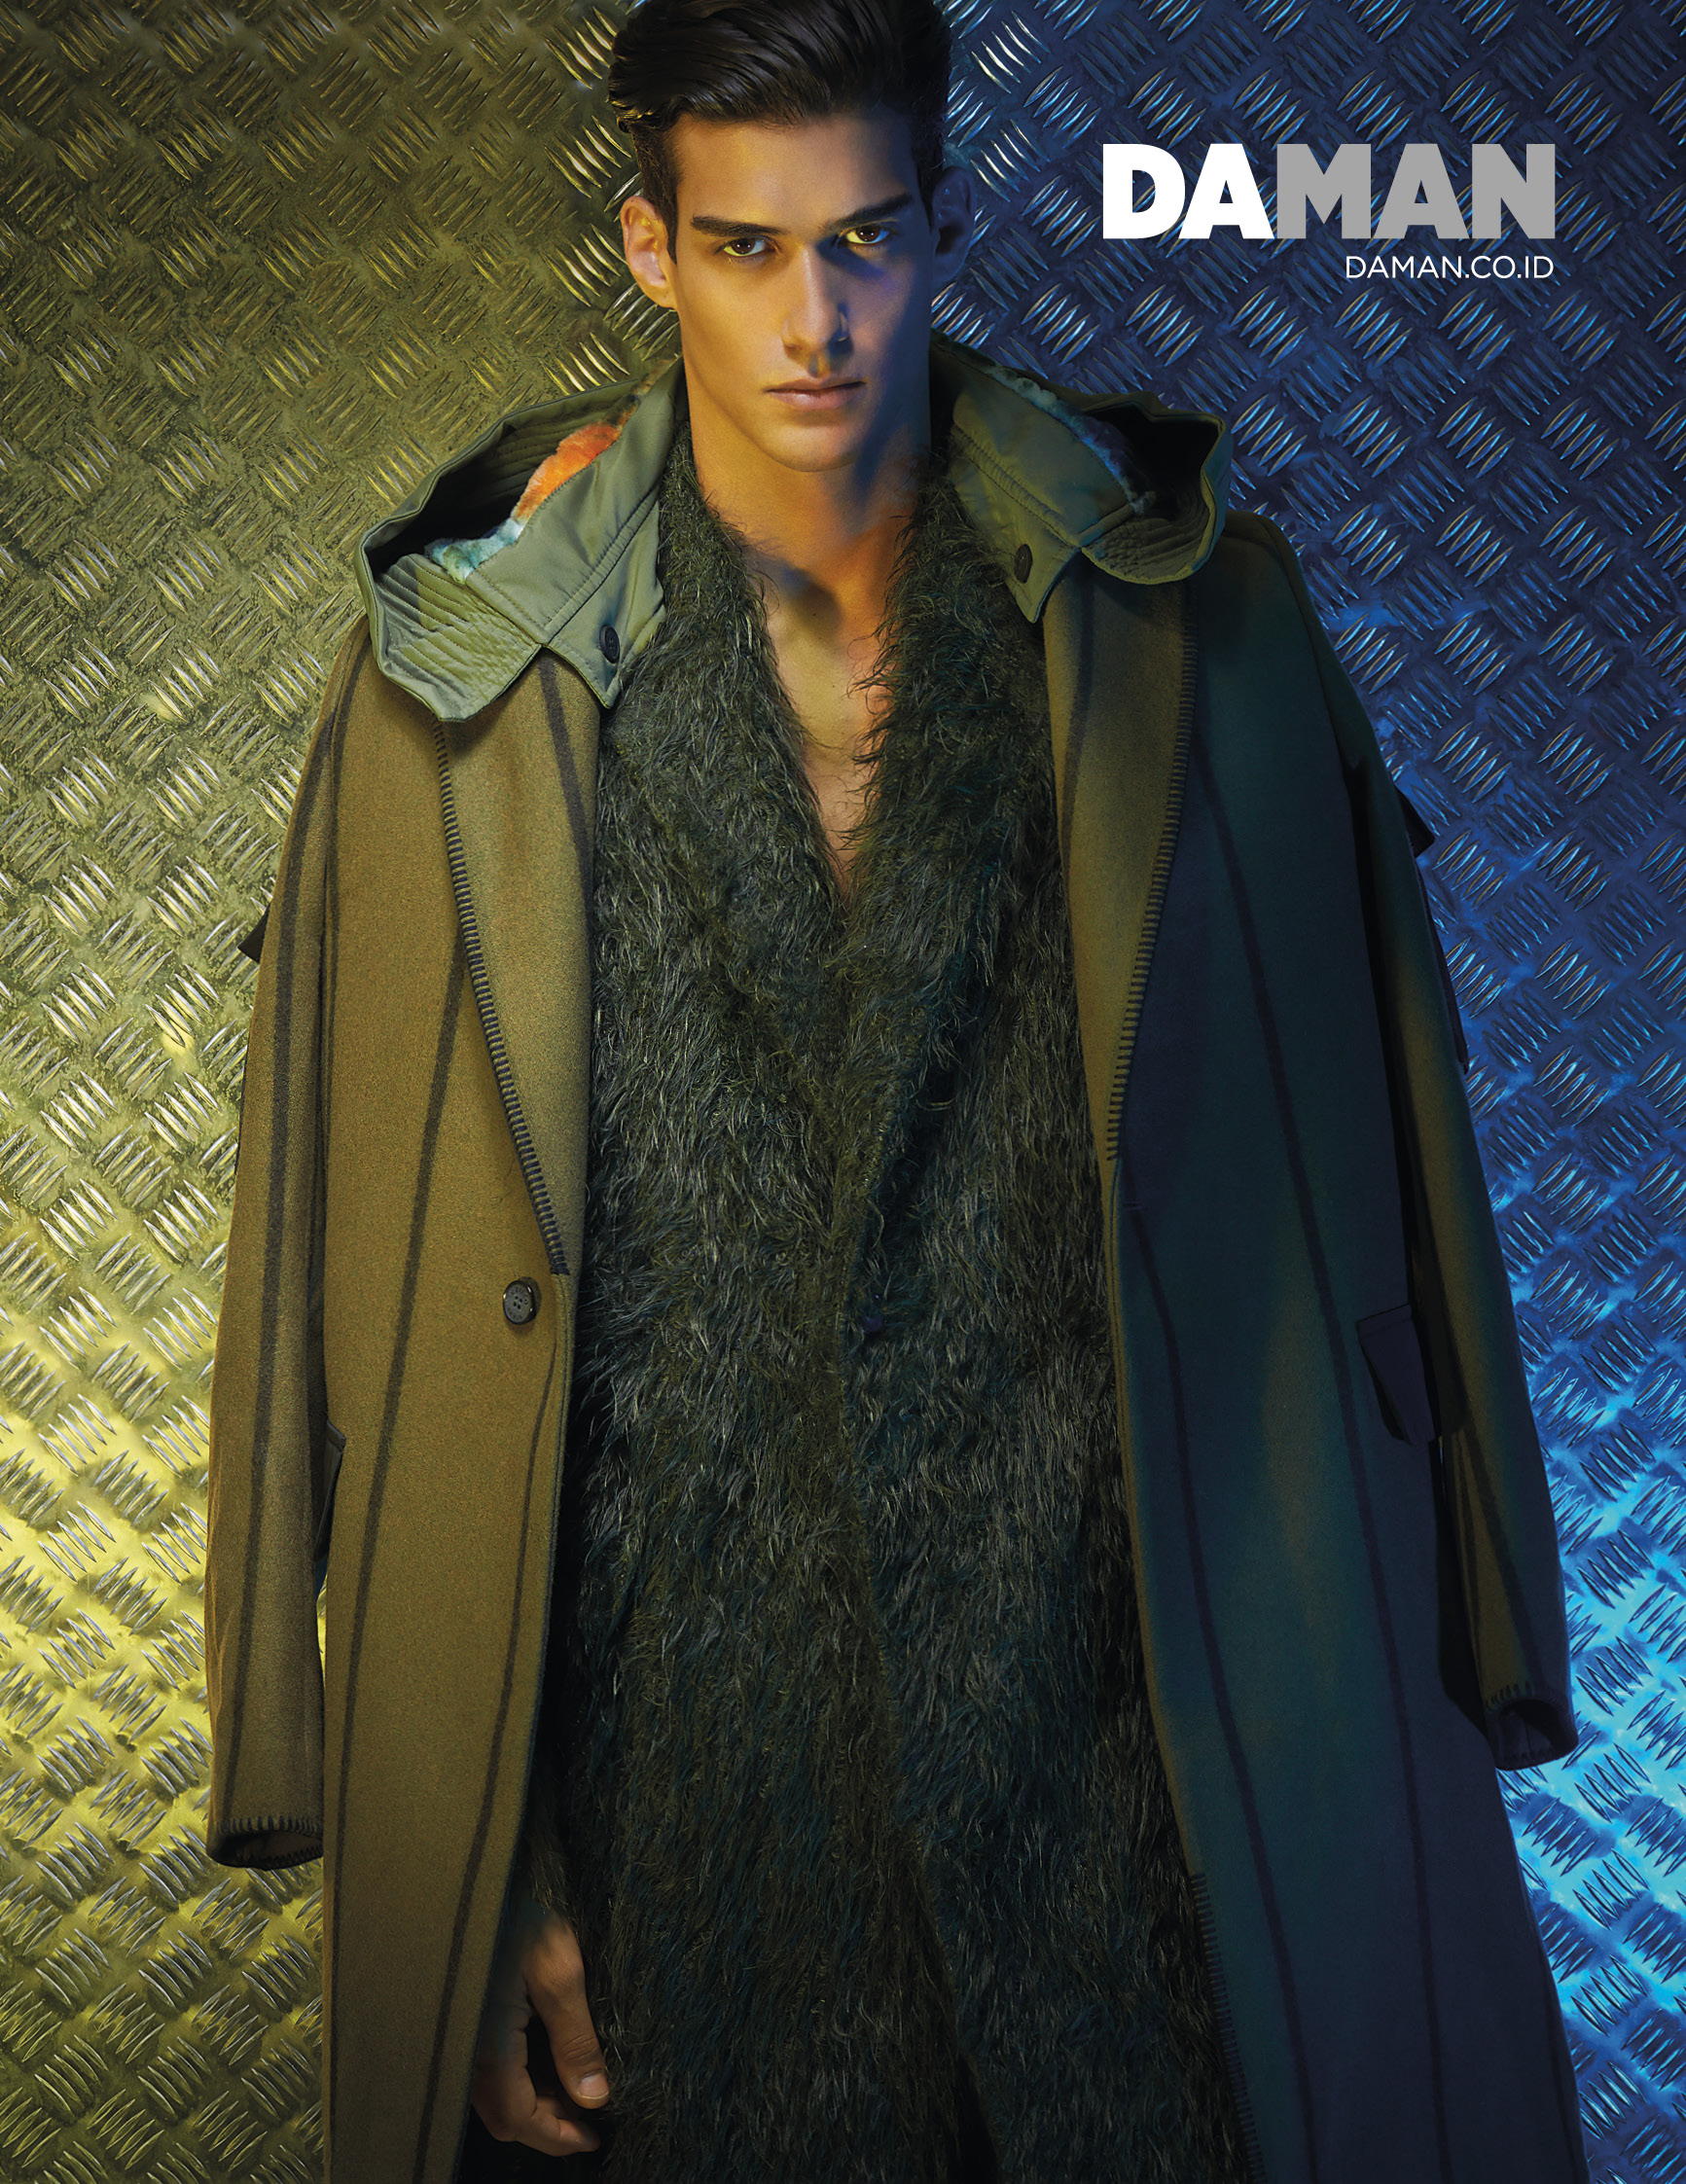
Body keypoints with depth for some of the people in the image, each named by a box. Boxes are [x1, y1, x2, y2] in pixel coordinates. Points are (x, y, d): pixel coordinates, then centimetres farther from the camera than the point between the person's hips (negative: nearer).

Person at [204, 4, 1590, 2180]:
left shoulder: (1201, 620, -2)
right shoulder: (462, 685, -4)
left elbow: (1370, 1170, 3)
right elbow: (356, 1275, -3)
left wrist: (1455, 1663, 5)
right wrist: (465, 1877, -4)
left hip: (1145, 1737, 1)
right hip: (673, 1742, 0)